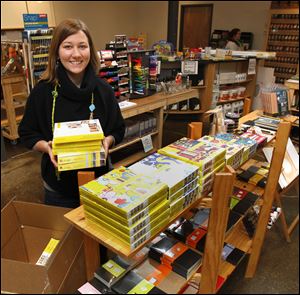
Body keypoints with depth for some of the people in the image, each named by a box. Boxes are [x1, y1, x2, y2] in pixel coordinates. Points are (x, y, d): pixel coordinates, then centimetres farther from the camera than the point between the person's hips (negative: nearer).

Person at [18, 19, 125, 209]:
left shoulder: (103, 90, -7)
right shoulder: (42, 91, -10)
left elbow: (119, 130, 3)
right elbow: (27, 134, -1)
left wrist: (107, 141, -18)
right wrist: (46, 147, -20)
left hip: (99, 182, 1)